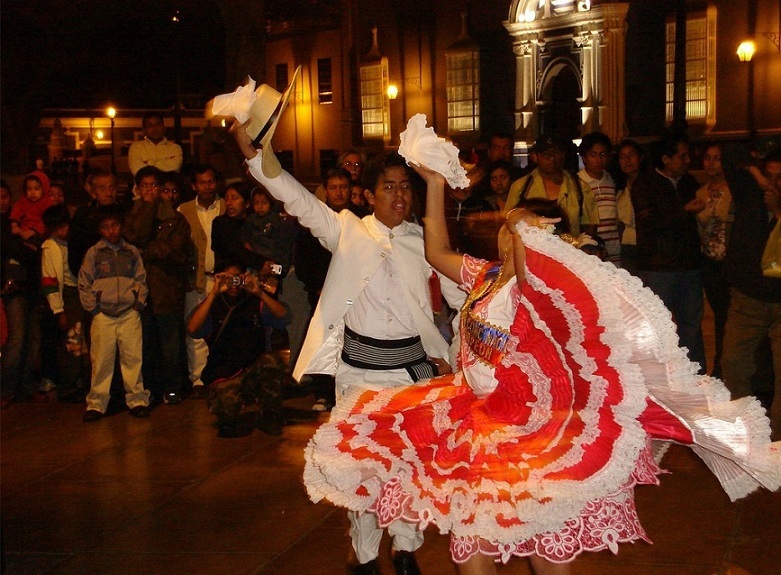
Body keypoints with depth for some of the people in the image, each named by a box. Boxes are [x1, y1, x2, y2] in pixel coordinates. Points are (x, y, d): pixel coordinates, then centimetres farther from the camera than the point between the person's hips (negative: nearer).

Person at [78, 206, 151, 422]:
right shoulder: (93, 253, 5)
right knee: (101, 360, 0)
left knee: (133, 358, 1)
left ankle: (137, 400, 10)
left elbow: (141, 280, 13)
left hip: (129, 314, 1)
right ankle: (96, 404, 9)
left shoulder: (132, 252, 10)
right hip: (103, 315, -1)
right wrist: (92, 308, -1)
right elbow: (84, 283, 5)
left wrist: (139, 303, 2)